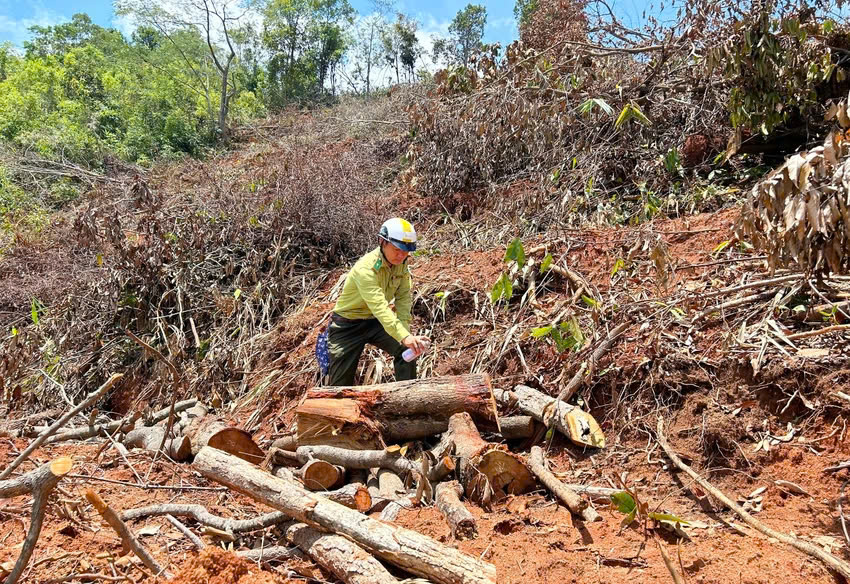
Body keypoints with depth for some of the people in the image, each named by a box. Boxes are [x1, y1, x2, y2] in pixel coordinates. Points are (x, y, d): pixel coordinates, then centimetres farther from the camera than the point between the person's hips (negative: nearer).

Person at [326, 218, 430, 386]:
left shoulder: (401, 263, -9)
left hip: (375, 322, 6)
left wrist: (406, 332, -24)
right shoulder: (366, 269, -31)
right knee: (340, 385, -1)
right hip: (348, 326, -6)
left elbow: (403, 298, -10)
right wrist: (404, 337, -53)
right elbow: (379, 306, -43)